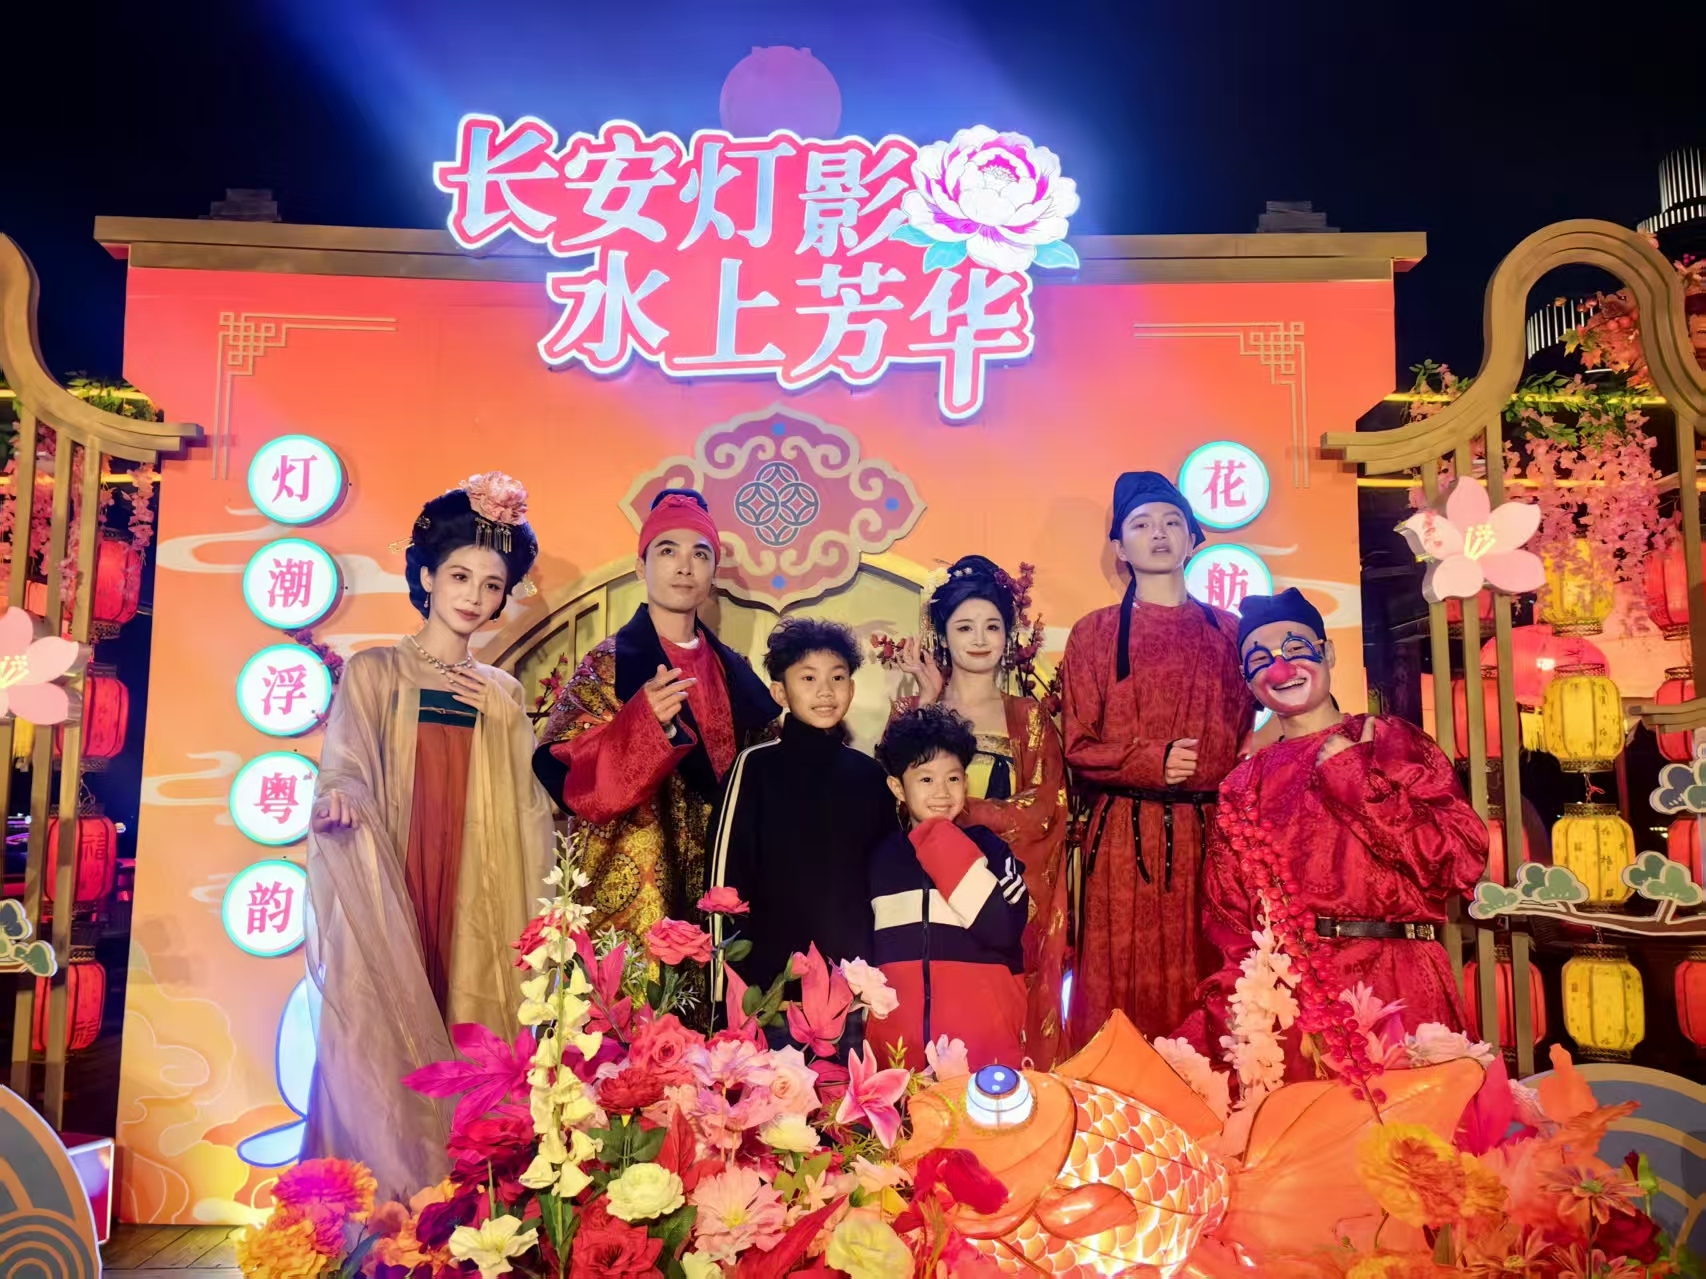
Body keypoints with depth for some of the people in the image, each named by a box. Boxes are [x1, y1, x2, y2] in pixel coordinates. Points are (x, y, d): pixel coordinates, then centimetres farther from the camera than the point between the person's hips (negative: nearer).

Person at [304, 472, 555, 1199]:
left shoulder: (504, 694, 13)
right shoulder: (374, 672, 2)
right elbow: (343, 771, -7)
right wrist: (337, 802, -25)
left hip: (477, 907, 3)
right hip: (388, 896, -3)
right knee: (385, 1043, -4)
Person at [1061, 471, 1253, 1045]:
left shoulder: (1228, 631, 12)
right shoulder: (1094, 633, 5)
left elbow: (1246, 737, 12)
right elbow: (1079, 745, 1)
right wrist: (1153, 762, -13)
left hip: (1209, 830, 2)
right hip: (1125, 834, -2)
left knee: (1206, 982, 3)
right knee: (1125, 982, 0)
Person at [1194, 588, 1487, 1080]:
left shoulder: (1393, 741, 9)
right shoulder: (1243, 786, 16)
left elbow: (1462, 860, -4)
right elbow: (1227, 917, 11)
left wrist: (1355, 780, -4)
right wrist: (1240, 994, -8)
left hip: (1391, 983, -2)